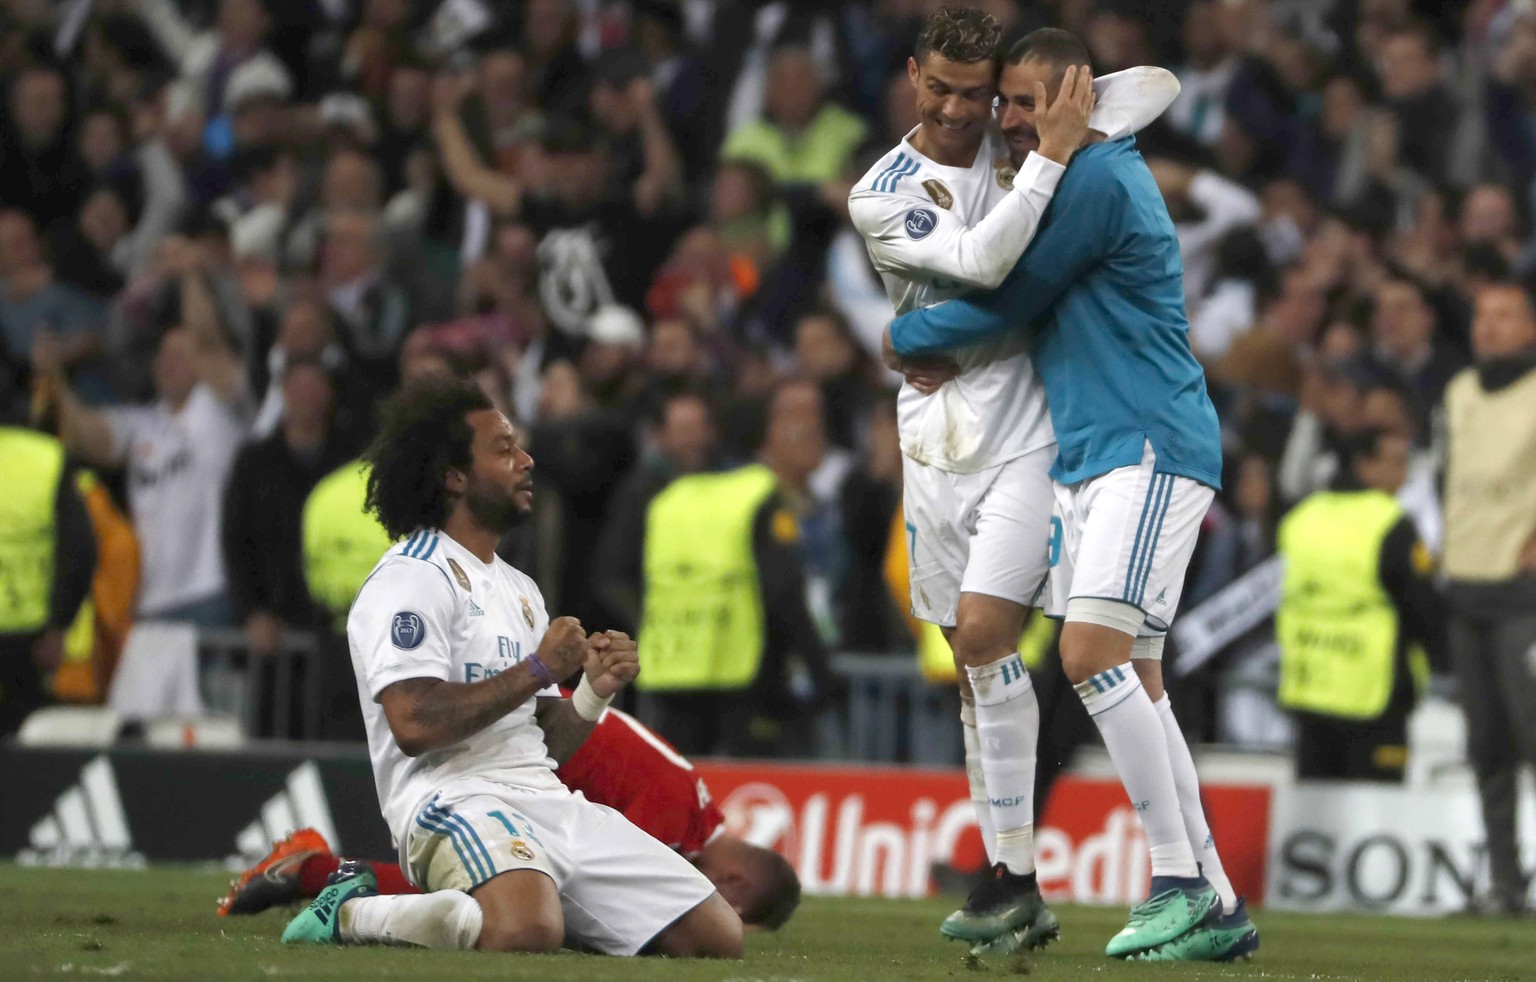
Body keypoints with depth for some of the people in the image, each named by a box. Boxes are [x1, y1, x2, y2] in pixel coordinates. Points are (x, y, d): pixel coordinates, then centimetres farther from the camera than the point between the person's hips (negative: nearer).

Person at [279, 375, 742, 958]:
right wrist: (539, 670, -10)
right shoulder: (410, 579, -4)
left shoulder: (520, 591, 25)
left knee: (718, 936, -3)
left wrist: (594, 693, 4)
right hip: (456, 801, -9)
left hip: (547, 801, 9)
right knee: (527, 932, -40)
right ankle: (352, 913, -11)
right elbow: (415, 724, -18)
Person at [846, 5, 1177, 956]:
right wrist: (1050, 156, -22)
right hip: (938, 441, 3)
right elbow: (980, 262, -18)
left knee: (983, 635, -17)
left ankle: (1015, 872, -13)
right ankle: (1018, 898, 12)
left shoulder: (1018, 135, 1)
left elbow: (1155, 86, 8)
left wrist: (1078, 131, -9)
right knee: (973, 663, 6)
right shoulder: (880, 198, -2)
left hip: (1030, 434, -3)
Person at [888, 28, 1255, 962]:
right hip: (1087, 459, 10)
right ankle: (1216, 908, 8)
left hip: (1149, 450, -10)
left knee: (1094, 653, -20)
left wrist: (901, 335, 4)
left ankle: (1182, 881, -17)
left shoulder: (1102, 180, -13)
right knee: (1135, 680, 7)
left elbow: (1008, 304, -11)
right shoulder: (1082, 176, 20)